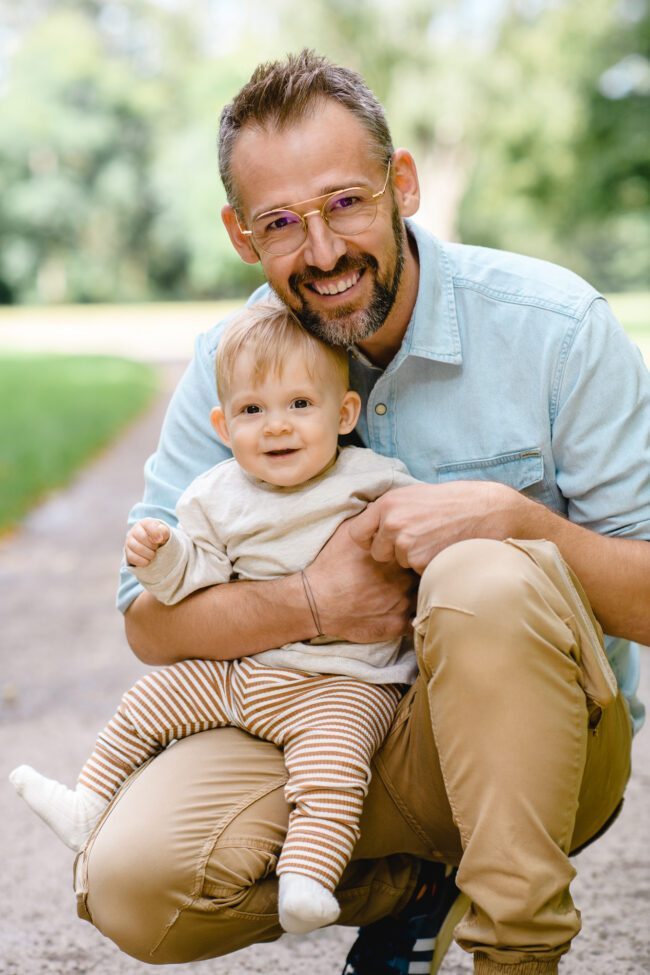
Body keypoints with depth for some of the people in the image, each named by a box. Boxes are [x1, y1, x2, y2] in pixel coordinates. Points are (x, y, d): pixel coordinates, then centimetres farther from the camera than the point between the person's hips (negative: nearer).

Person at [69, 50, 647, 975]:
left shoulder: (553, 326, -12)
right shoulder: (230, 366, -3)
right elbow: (150, 621, -3)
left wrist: (513, 517, -28)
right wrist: (314, 600, -22)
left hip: (537, 740, -3)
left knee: (487, 579, -35)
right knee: (131, 881, -22)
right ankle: (416, 891, 5)